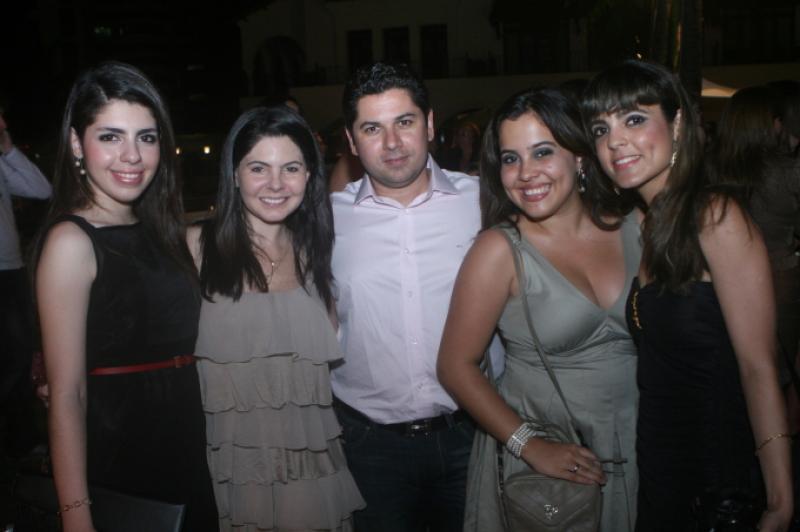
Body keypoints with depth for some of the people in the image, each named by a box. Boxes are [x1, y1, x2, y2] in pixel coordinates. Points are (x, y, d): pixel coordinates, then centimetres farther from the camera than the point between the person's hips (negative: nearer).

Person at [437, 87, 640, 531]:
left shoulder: (633, 229, -3)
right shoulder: (499, 250, -15)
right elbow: (457, 365, -14)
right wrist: (532, 446, -19)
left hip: (636, 454, 4)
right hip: (543, 465, -4)